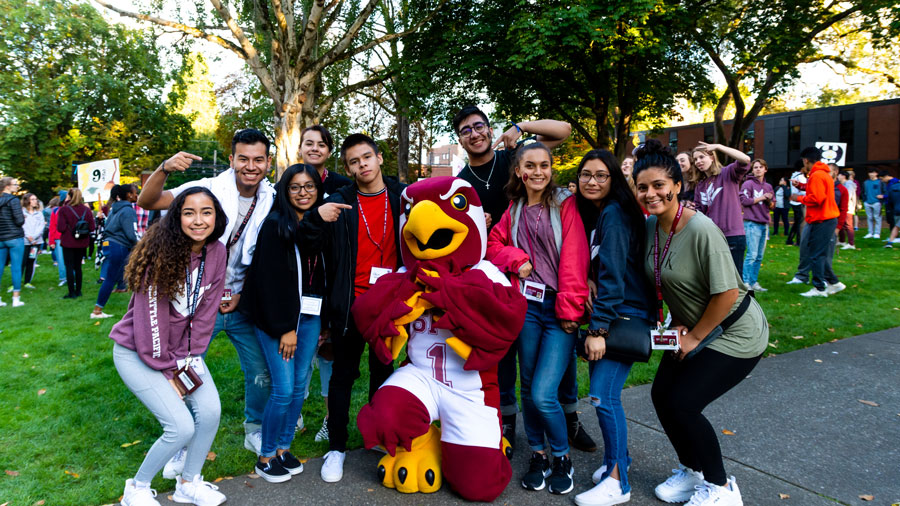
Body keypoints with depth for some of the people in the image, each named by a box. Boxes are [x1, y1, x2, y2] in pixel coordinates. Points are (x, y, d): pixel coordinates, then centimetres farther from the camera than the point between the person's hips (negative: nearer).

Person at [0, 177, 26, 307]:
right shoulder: (13, 200, -11)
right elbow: (20, 221, -16)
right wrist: (23, 217, 4)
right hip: (15, 238, -6)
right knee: (16, 268, 0)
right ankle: (16, 299, 2)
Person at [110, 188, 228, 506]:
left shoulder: (216, 253, -8)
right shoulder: (161, 253, -24)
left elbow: (206, 311, -3)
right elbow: (149, 318, -22)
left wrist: (189, 357, -7)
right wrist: (168, 369, -15)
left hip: (182, 349, 5)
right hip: (137, 352, -5)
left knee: (210, 411, -9)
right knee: (182, 427, -14)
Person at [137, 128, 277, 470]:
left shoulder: (272, 201, -2)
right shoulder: (209, 189, -11)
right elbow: (147, 202, -16)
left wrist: (243, 294, -2)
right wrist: (164, 169, -33)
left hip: (244, 301, 3)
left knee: (262, 373, 10)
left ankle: (255, 431, 34)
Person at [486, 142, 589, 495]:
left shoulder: (565, 204, -1)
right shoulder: (514, 210, 13)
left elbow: (574, 259, -8)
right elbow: (494, 244, 18)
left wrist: (569, 309, -12)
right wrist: (516, 259, -2)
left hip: (559, 310, -4)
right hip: (527, 305, 4)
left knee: (543, 395, -9)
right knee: (528, 387, 11)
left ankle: (562, 458, 17)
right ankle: (538, 455, 31)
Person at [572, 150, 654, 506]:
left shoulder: (613, 214, -16)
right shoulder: (591, 213, 12)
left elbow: (613, 275, -21)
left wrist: (598, 329, -21)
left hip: (627, 315, -9)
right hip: (609, 312, 9)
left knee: (603, 393, -10)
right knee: (602, 388, 12)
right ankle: (617, 457, 31)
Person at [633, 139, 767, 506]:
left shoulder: (700, 230, -28)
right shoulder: (650, 226, -4)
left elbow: (727, 292, -26)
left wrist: (694, 337, -15)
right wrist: (676, 321, 0)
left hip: (736, 333, -8)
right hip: (693, 329, 8)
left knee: (683, 403, -11)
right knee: (661, 394, 4)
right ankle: (692, 471, 29)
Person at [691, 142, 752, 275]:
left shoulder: (728, 173, -3)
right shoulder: (699, 186, 13)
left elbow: (745, 160, -22)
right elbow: (698, 212, 13)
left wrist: (718, 146, -19)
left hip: (732, 236, -6)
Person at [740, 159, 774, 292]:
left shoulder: (768, 186, 17)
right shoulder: (748, 184, -2)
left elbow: (772, 206, 18)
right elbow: (744, 200, -13)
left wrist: (769, 200, -4)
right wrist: (761, 198, -10)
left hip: (764, 224, 7)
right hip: (752, 223, -6)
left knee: (759, 256, 7)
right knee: (752, 255, -11)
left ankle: (754, 282, 13)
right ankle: (746, 283, -6)